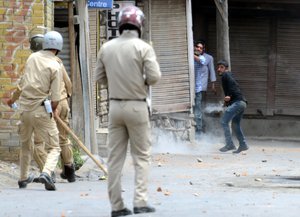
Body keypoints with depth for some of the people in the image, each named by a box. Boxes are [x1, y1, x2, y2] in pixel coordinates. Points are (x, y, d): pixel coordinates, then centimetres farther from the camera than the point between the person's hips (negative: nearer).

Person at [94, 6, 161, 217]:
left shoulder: (107, 47, 3)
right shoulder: (143, 47, -10)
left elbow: (100, 77, 10)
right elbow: (154, 77, -15)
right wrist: (143, 80, 5)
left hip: (115, 106, 4)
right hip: (137, 106, -4)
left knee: (115, 157, 7)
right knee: (141, 156, 4)